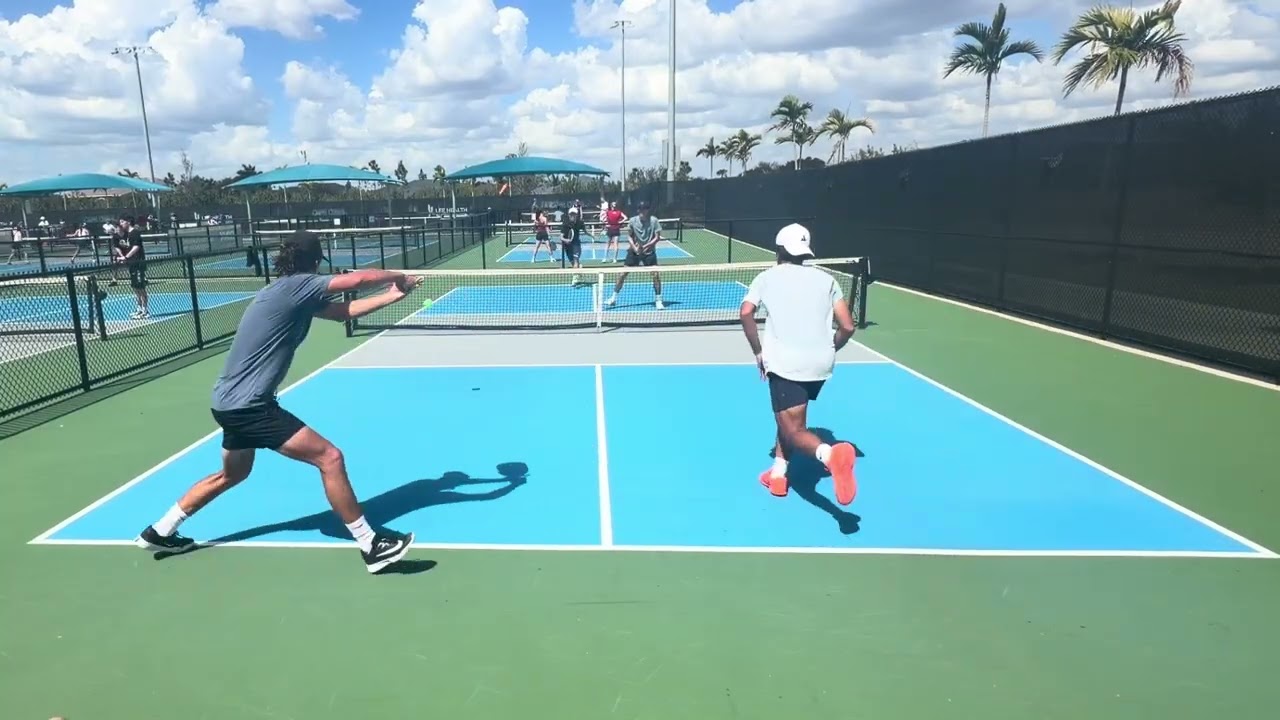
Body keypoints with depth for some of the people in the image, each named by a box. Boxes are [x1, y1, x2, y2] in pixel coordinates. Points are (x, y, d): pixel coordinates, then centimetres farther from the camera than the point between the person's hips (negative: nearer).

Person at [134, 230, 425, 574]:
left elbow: (344, 311, 15)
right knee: (330, 458, -12)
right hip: (249, 405, -10)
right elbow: (359, 279, -19)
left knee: (232, 474, 30)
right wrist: (398, 276, -1)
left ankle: (159, 532, 45)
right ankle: (370, 544, -8)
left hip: (232, 402, 10)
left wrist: (393, 295, 12)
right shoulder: (296, 285, -15)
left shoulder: (288, 292, 12)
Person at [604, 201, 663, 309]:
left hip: (649, 252, -2)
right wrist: (634, 247, -15)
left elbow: (657, 237, -10)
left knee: (655, 274, -14)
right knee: (623, 273, 0)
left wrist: (646, 246, -23)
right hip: (634, 251, 2)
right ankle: (613, 298, 13)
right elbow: (629, 236, 2)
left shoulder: (654, 221, -11)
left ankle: (658, 301, 0)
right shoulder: (633, 221, -5)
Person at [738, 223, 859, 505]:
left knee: (794, 430, -2)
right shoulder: (826, 279, 13)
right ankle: (778, 474, 28)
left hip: (786, 364, -4)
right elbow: (847, 326, 7)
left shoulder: (766, 277, 8)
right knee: (790, 417, 27)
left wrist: (758, 352, 2)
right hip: (821, 364, 4)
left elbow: (746, 313, -9)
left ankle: (831, 454, -31)